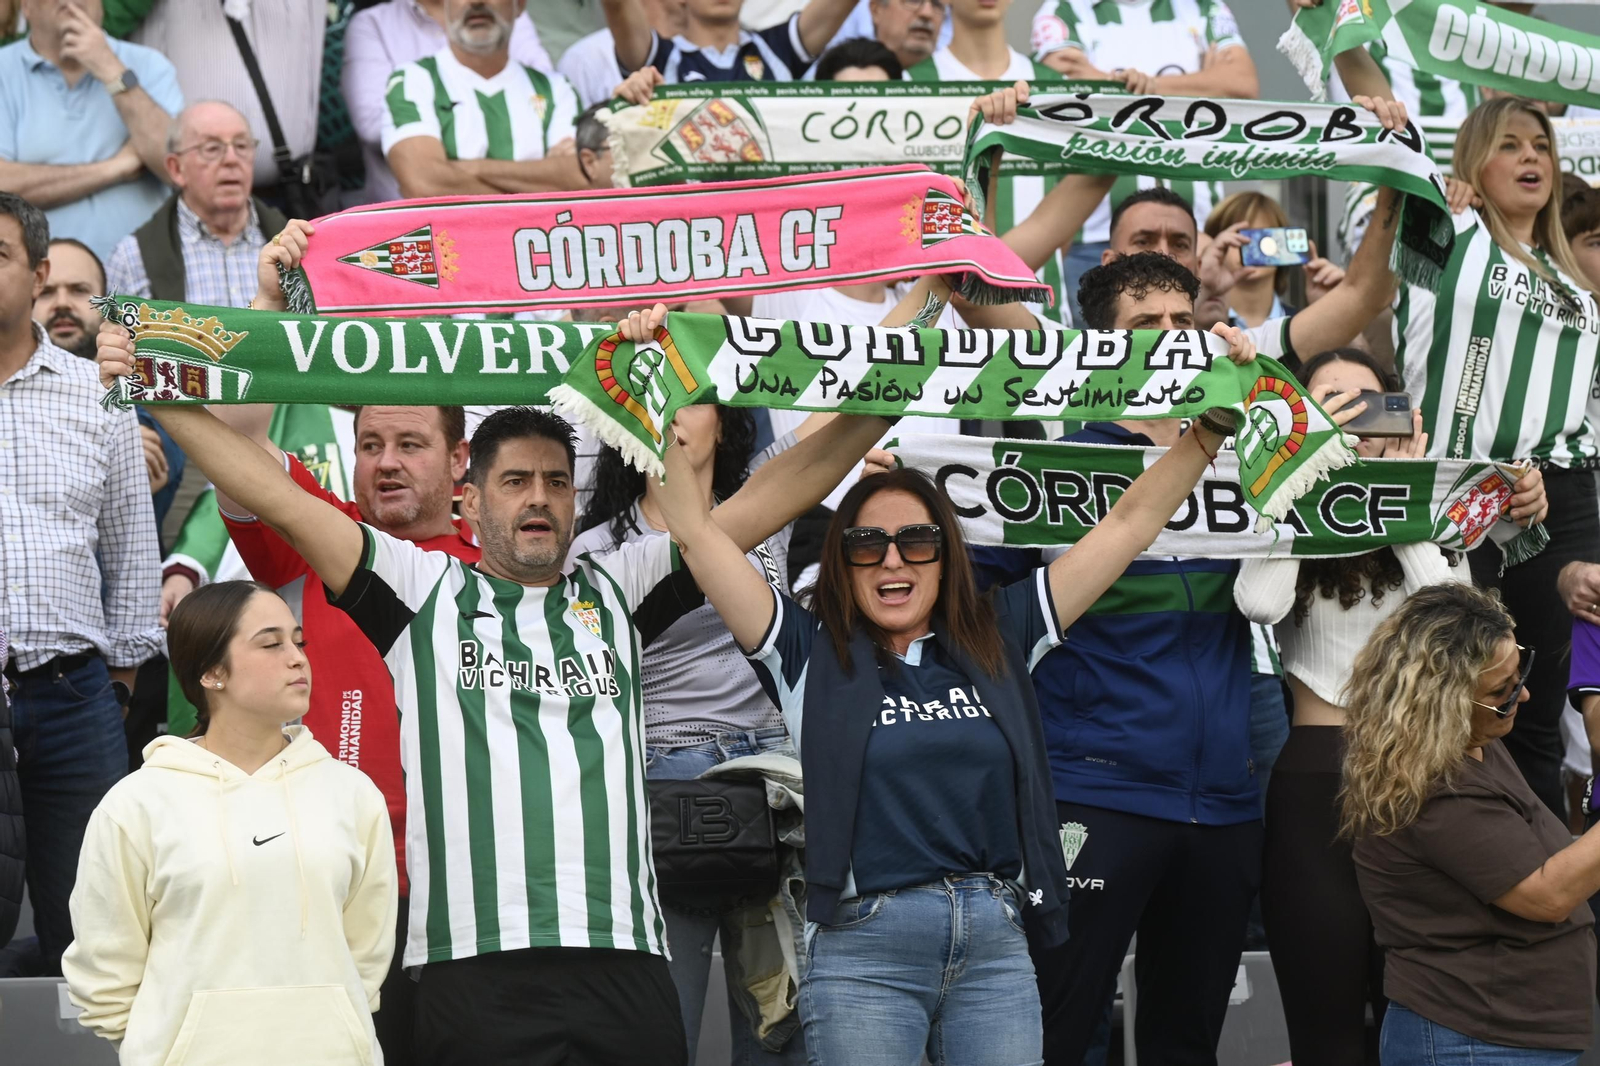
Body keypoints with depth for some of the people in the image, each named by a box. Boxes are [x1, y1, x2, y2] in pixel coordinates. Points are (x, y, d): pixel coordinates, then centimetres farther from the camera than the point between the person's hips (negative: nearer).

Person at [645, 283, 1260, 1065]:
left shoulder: (999, 641, 11)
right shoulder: (811, 654, 4)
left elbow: (1131, 524, 12)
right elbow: (696, 530, -1)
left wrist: (1213, 422, 8)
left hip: (997, 948, 3)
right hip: (864, 951, -3)